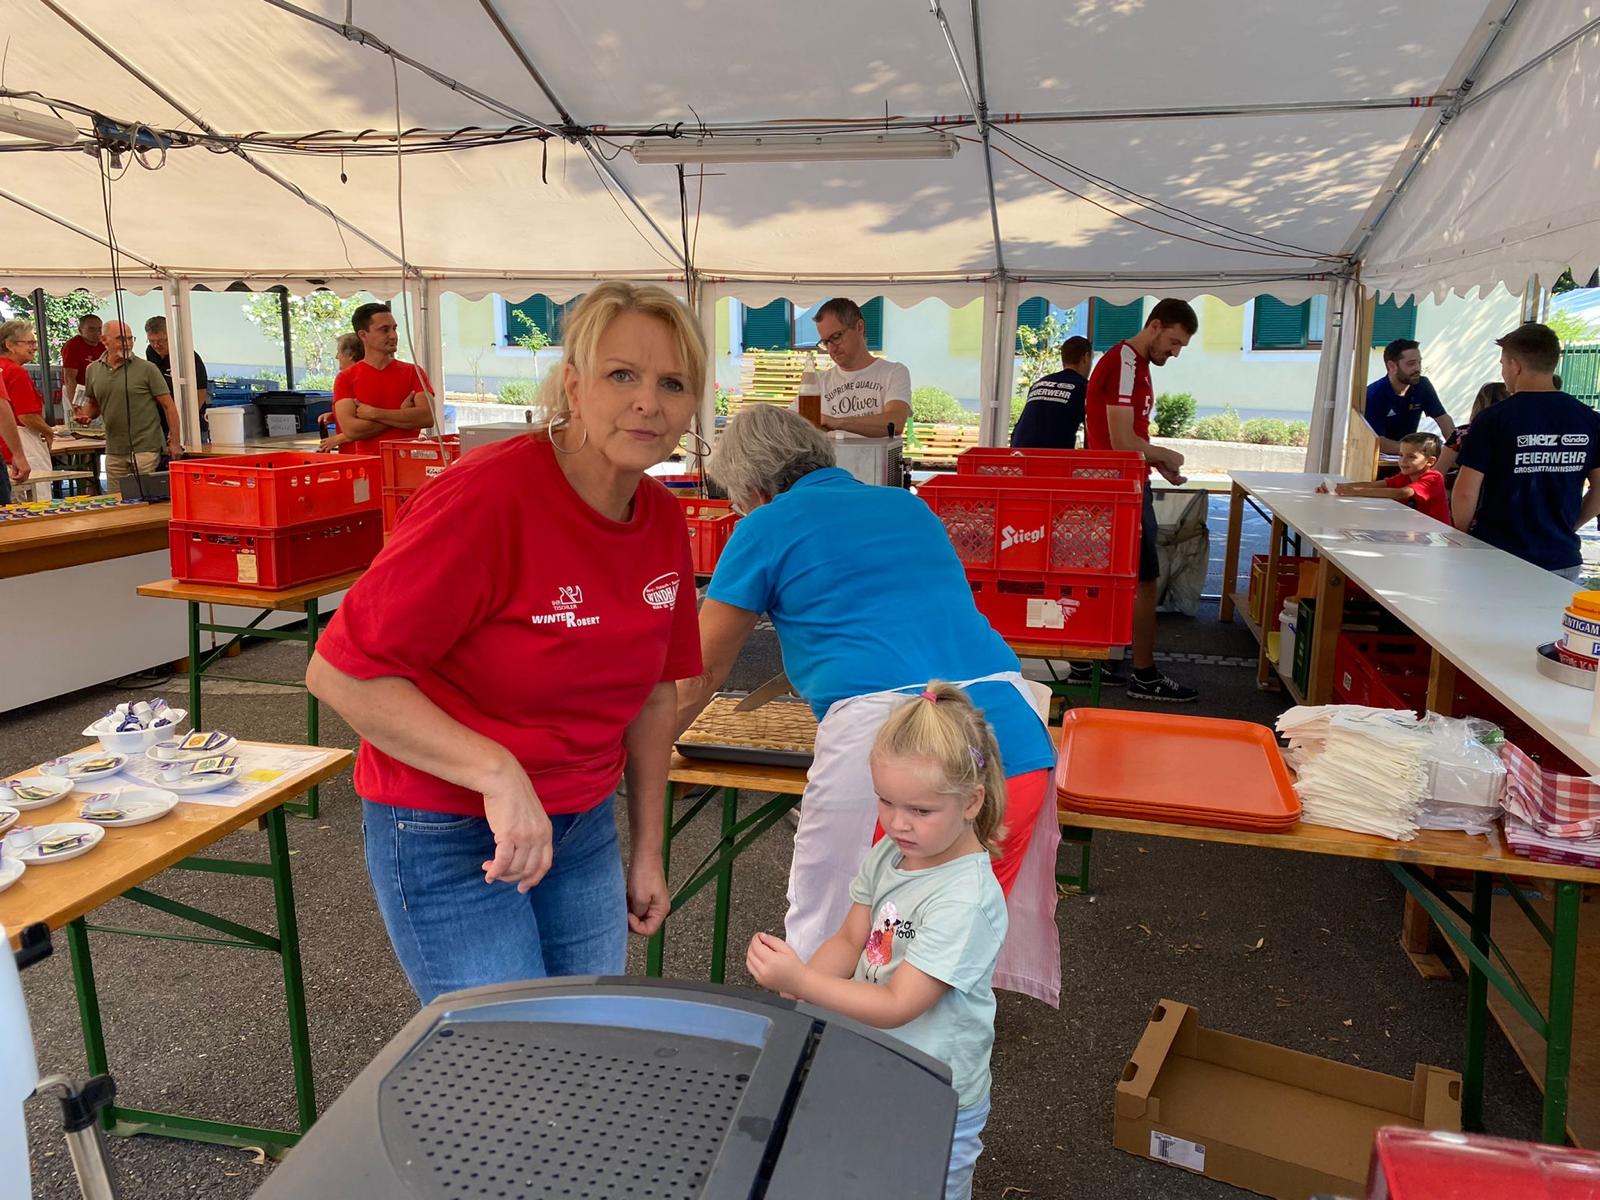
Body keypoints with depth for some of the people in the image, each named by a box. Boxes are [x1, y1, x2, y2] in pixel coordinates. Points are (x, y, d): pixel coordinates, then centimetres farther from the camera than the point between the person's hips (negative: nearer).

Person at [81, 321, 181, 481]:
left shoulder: (147, 369, -4)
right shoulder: (93, 370, 9)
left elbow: (168, 406, -5)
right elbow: (93, 404, 22)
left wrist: (175, 443, -10)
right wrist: (85, 416, -1)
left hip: (145, 449, -4)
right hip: (114, 452, 5)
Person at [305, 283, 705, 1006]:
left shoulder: (664, 521, -2)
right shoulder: (487, 497, -23)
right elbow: (340, 672, -22)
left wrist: (647, 851, 13)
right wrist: (497, 772, -29)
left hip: (583, 827, 7)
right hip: (447, 833, -6)